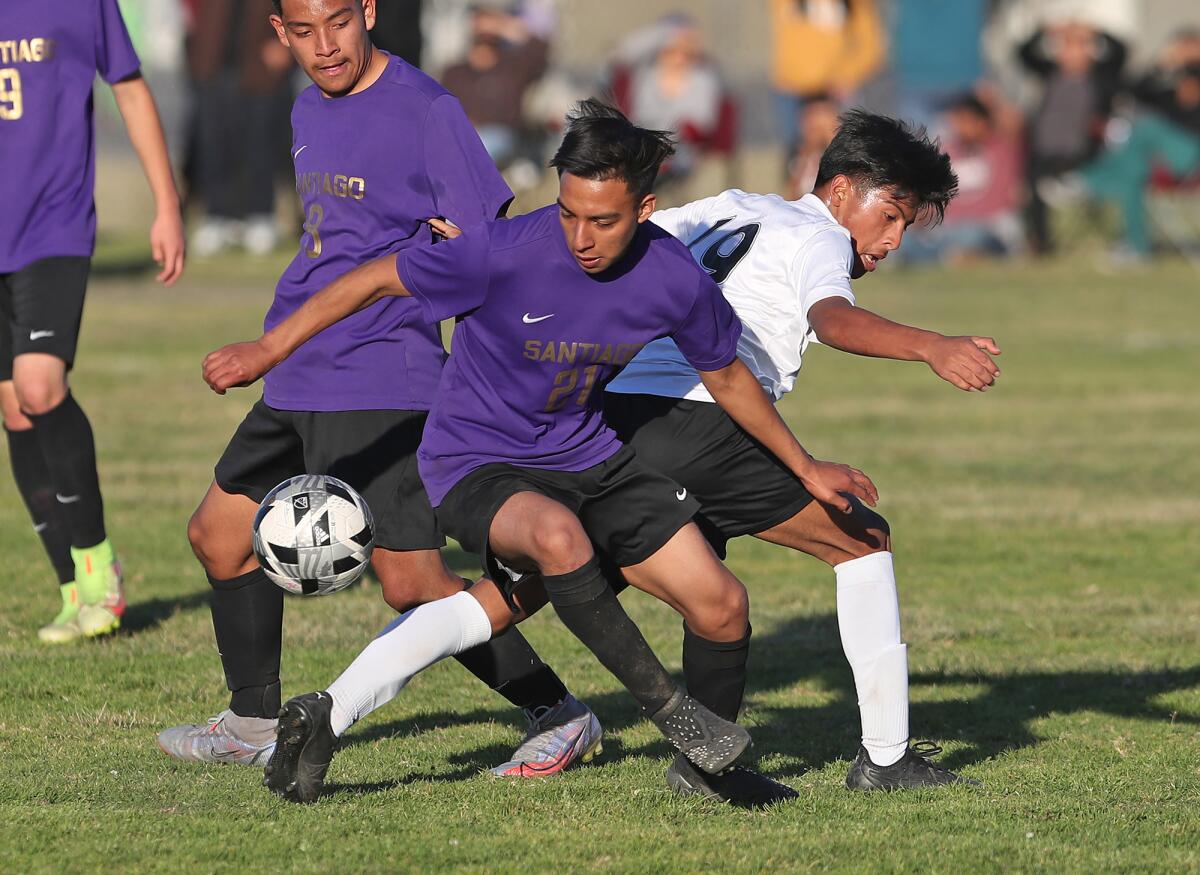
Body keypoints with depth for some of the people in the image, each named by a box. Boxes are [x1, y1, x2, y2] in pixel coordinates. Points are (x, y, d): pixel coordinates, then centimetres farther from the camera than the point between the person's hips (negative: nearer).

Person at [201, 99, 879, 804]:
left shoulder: (675, 280, -13)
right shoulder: (507, 253, -27)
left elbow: (727, 377, 7)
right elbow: (378, 280, -13)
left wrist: (805, 467, 15)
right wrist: (269, 349, -11)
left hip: (587, 457, 5)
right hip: (476, 459, -5)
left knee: (720, 604, -3)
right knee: (558, 534, -39)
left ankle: (712, 764, 24)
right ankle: (664, 706, -21)